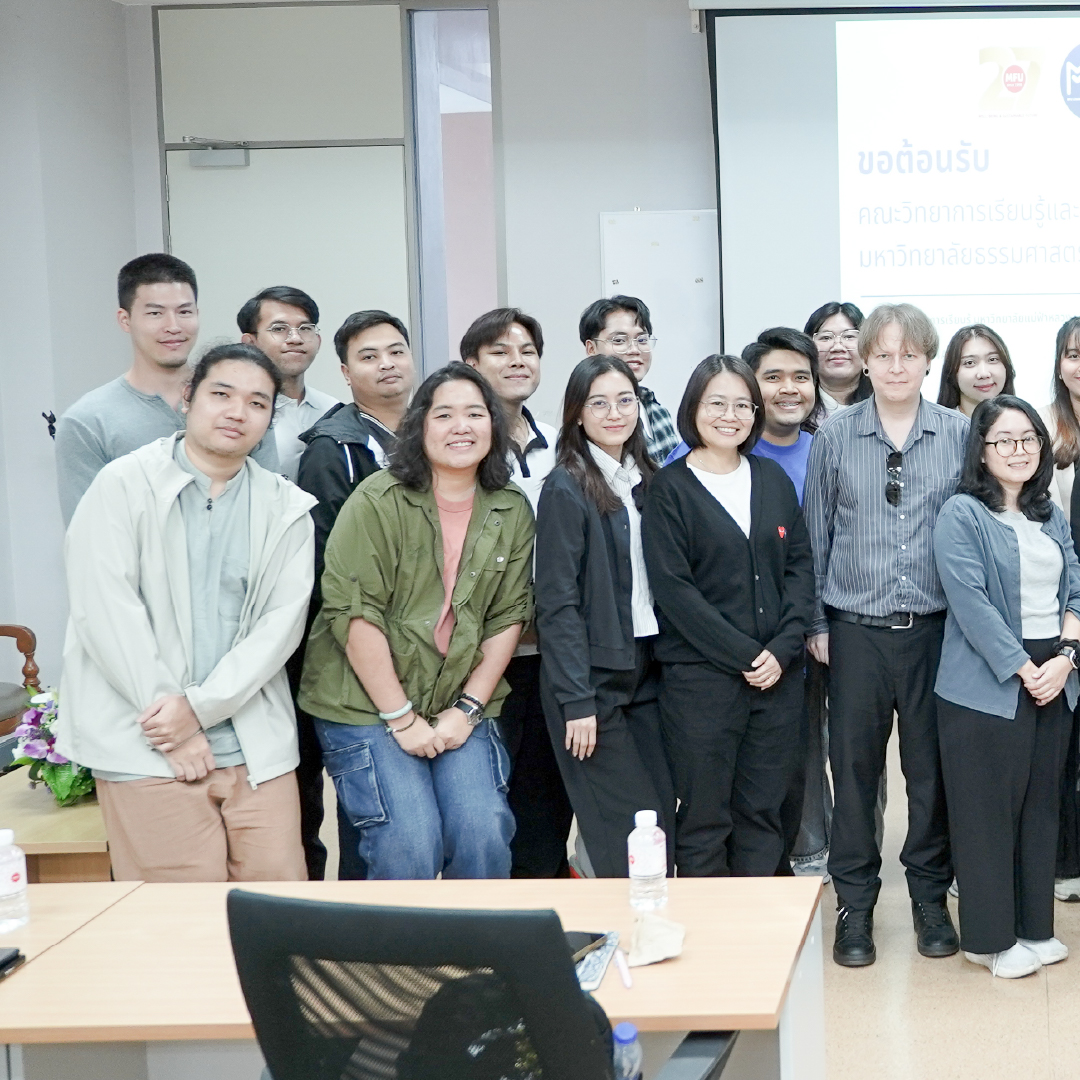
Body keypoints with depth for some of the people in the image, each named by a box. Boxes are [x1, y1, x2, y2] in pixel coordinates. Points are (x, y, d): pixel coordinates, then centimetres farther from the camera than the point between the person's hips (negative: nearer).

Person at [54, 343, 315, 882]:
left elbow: (282, 622, 2)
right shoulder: (123, 485, 0)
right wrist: (172, 728, -11)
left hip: (257, 745, 3)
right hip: (143, 744, -3)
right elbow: (105, 611, -8)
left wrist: (200, 706, -11)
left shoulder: (287, 509, 10)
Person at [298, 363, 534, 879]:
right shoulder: (377, 502, -9)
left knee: (485, 836, -12)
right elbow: (354, 614, -12)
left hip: (460, 707, 4)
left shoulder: (512, 513, 6)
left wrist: (468, 709, -4)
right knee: (410, 845, -16)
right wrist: (401, 718, -12)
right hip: (366, 708, -3)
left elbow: (508, 618, 6)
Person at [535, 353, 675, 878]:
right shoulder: (567, 488, -8)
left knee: (663, 830, 3)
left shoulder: (645, 480, 13)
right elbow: (557, 602, -11)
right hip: (592, 676, -6)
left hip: (646, 670, 6)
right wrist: (577, 701, -16)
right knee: (624, 833, -7)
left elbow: (661, 581, 15)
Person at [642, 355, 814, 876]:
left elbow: (800, 564, 9)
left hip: (778, 673, 4)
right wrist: (743, 655, -12)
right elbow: (673, 588, -9)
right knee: (705, 819, 1)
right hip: (699, 677, -4)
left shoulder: (773, 479, 11)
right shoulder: (670, 488, -3)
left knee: (762, 812, 9)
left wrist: (782, 648, -6)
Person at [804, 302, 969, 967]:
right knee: (854, 766, 5)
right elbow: (815, 537, 6)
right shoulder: (834, 438, 2)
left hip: (936, 629, 0)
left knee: (933, 765, 8)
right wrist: (815, 625, 2)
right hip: (856, 630, 0)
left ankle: (931, 895, 24)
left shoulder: (961, 435, 1)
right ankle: (855, 903, 18)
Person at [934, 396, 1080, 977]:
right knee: (988, 811, 1)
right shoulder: (962, 515, -7)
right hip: (988, 686, -6)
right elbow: (971, 602, -15)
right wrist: (1023, 669, -17)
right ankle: (990, 937, 11)